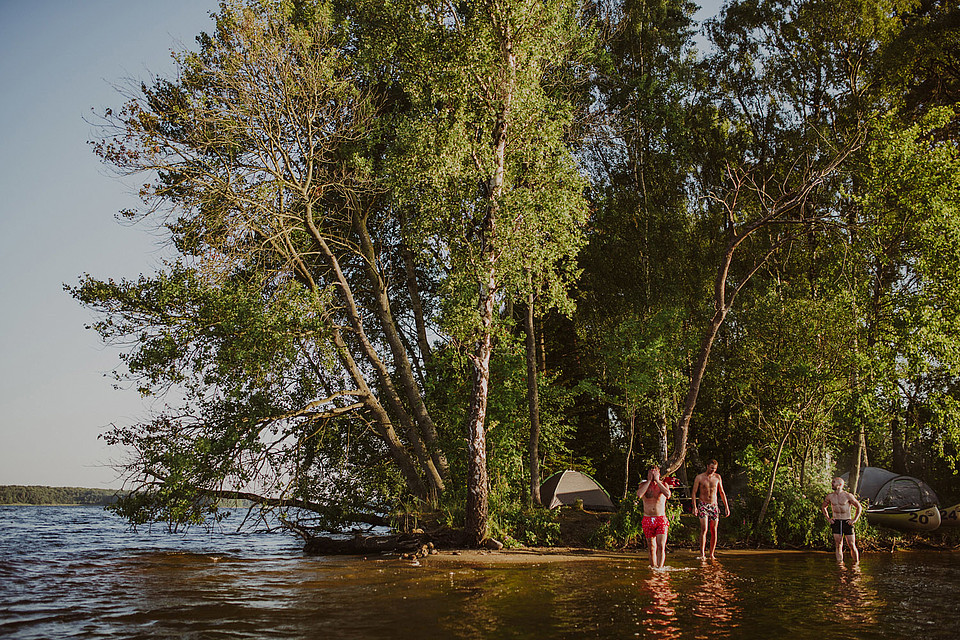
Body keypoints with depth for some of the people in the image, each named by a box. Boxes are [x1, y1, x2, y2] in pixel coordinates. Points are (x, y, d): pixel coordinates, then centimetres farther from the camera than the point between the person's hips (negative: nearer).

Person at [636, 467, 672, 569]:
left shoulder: (663, 485, 2)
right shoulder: (644, 485, 4)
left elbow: (668, 494, -21)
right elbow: (639, 495, -19)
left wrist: (657, 480, -15)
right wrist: (649, 480, -13)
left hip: (661, 519, -1)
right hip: (647, 520, 1)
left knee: (661, 546, -13)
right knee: (652, 547, 6)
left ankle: (660, 568, -14)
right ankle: (653, 568, 16)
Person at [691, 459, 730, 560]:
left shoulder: (717, 477, 7)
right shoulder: (699, 477, -2)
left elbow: (722, 493, 14)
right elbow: (694, 492, -2)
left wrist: (726, 507, 11)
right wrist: (694, 507, -12)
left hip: (714, 506, 3)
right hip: (703, 505, -3)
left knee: (714, 531, 1)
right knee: (704, 529, -15)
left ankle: (712, 554, 11)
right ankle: (702, 554, -14)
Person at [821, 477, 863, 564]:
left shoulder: (848, 496, -7)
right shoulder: (830, 496, 3)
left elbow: (859, 507, 3)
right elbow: (823, 507, 20)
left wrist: (854, 520, -3)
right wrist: (828, 518, 10)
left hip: (847, 522, -3)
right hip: (836, 523, 3)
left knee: (852, 545, -1)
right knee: (838, 545, 0)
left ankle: (856, 562, 16)